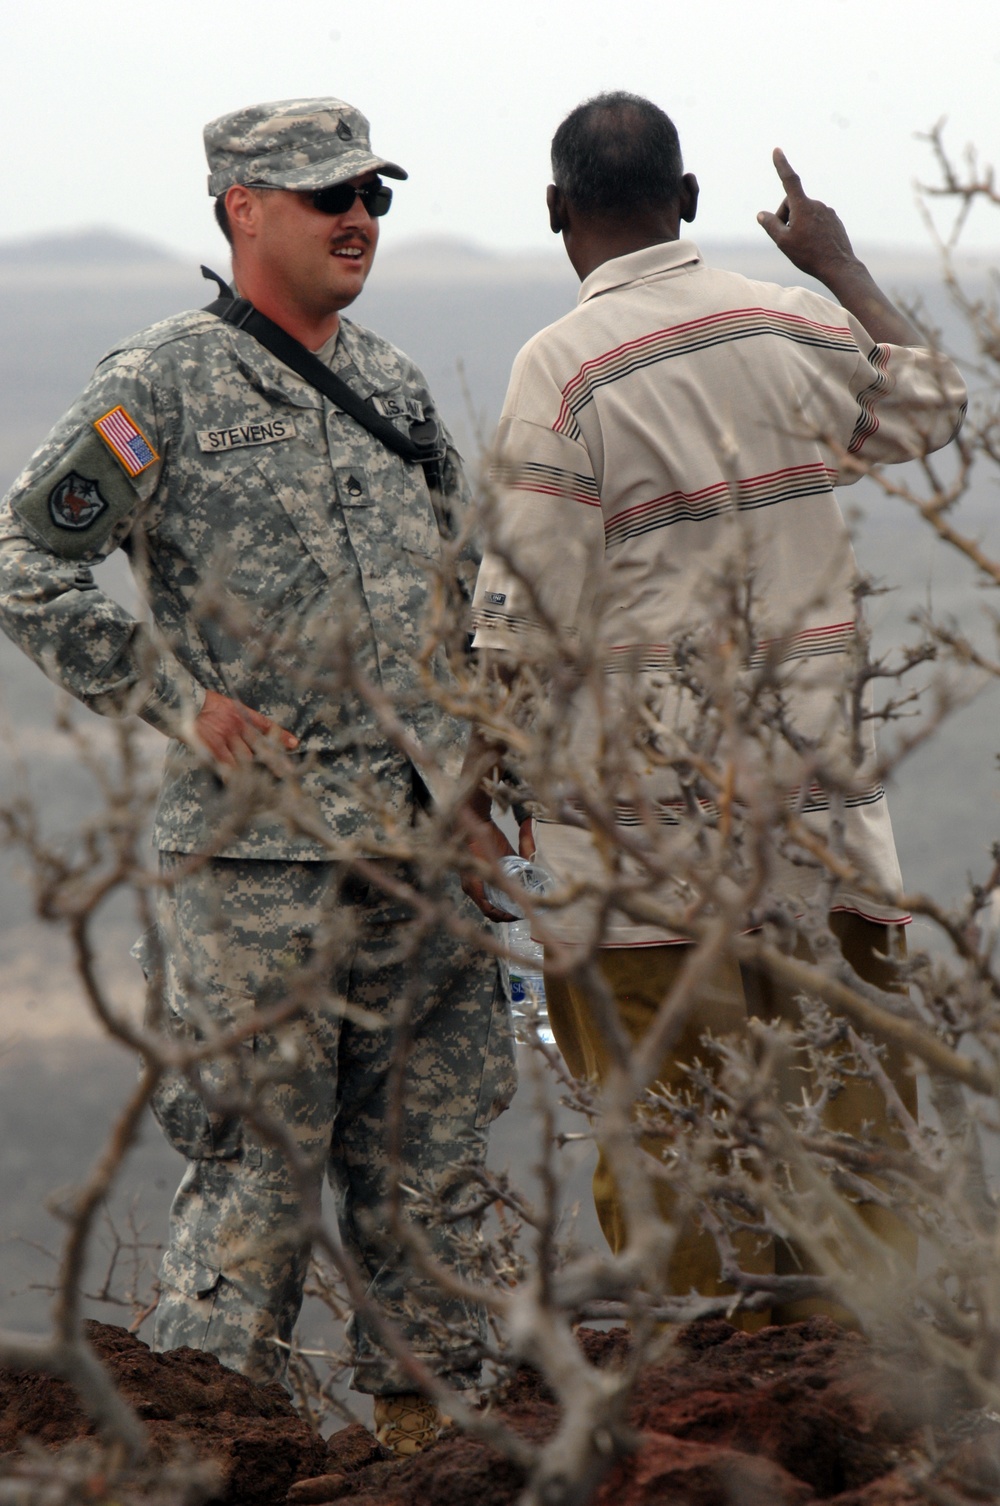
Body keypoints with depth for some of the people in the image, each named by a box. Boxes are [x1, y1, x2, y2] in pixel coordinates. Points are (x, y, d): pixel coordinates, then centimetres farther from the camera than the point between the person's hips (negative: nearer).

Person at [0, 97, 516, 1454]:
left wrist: (483, 757, 15)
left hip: (423, 839, 6)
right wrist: (178, 696, -12)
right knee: (260, 1158, -3)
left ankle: (416, 1418, 21)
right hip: (254, 847, -6)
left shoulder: (394, 384, 13)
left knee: (427, 1154, 10)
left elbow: (459, 578, 24)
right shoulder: (161, 388, -7)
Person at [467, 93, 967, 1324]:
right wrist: (839, 262, 39)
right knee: (849, 1105, 8)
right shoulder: (792, 332, 5)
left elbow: (528, 625, -11)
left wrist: (479, 779, 2)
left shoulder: (562, 372, -10)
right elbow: (928, 404, 27)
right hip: (813, 790, 4)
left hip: (642, 817, -4)